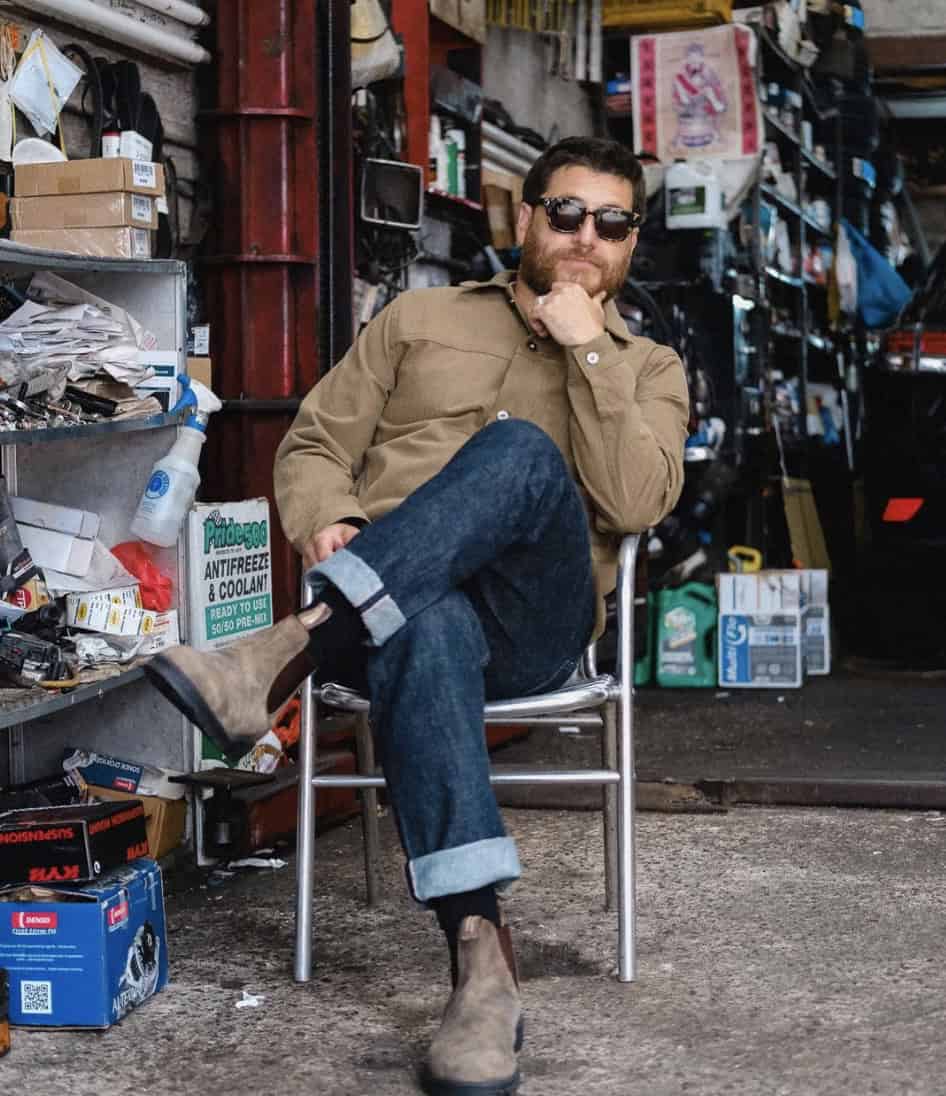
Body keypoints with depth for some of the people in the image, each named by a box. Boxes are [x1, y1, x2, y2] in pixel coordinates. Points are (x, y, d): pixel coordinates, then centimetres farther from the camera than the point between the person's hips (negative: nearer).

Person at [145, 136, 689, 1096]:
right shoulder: (421, 319, 22)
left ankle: (283, 654, -44)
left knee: (522, 451, -33)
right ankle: (479, 954, -50)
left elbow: (633, 504, -2)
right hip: (389, 606, 0)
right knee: (429, 630, -41)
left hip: (532, 624, 0)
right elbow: (313, 445, 16)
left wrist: (586, 351, -6)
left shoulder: (646, 370, 18)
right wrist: (326, 522, -7)